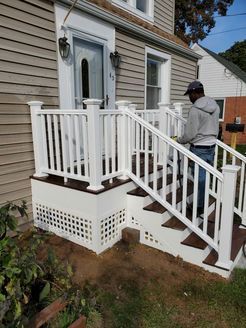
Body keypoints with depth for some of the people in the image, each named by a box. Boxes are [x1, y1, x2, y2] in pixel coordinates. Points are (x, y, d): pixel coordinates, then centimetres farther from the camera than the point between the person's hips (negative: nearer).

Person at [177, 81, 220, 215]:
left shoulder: (195, 109, -17)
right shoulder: (215, 106, 8)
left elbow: (190, 133, -15)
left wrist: (179, 140, 2)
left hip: (199, 148, -8)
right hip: (211, 146, 8)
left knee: (199, 178, 1)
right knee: (207, 176, 14)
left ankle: (199, 207, 12)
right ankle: (205, 203, 24)